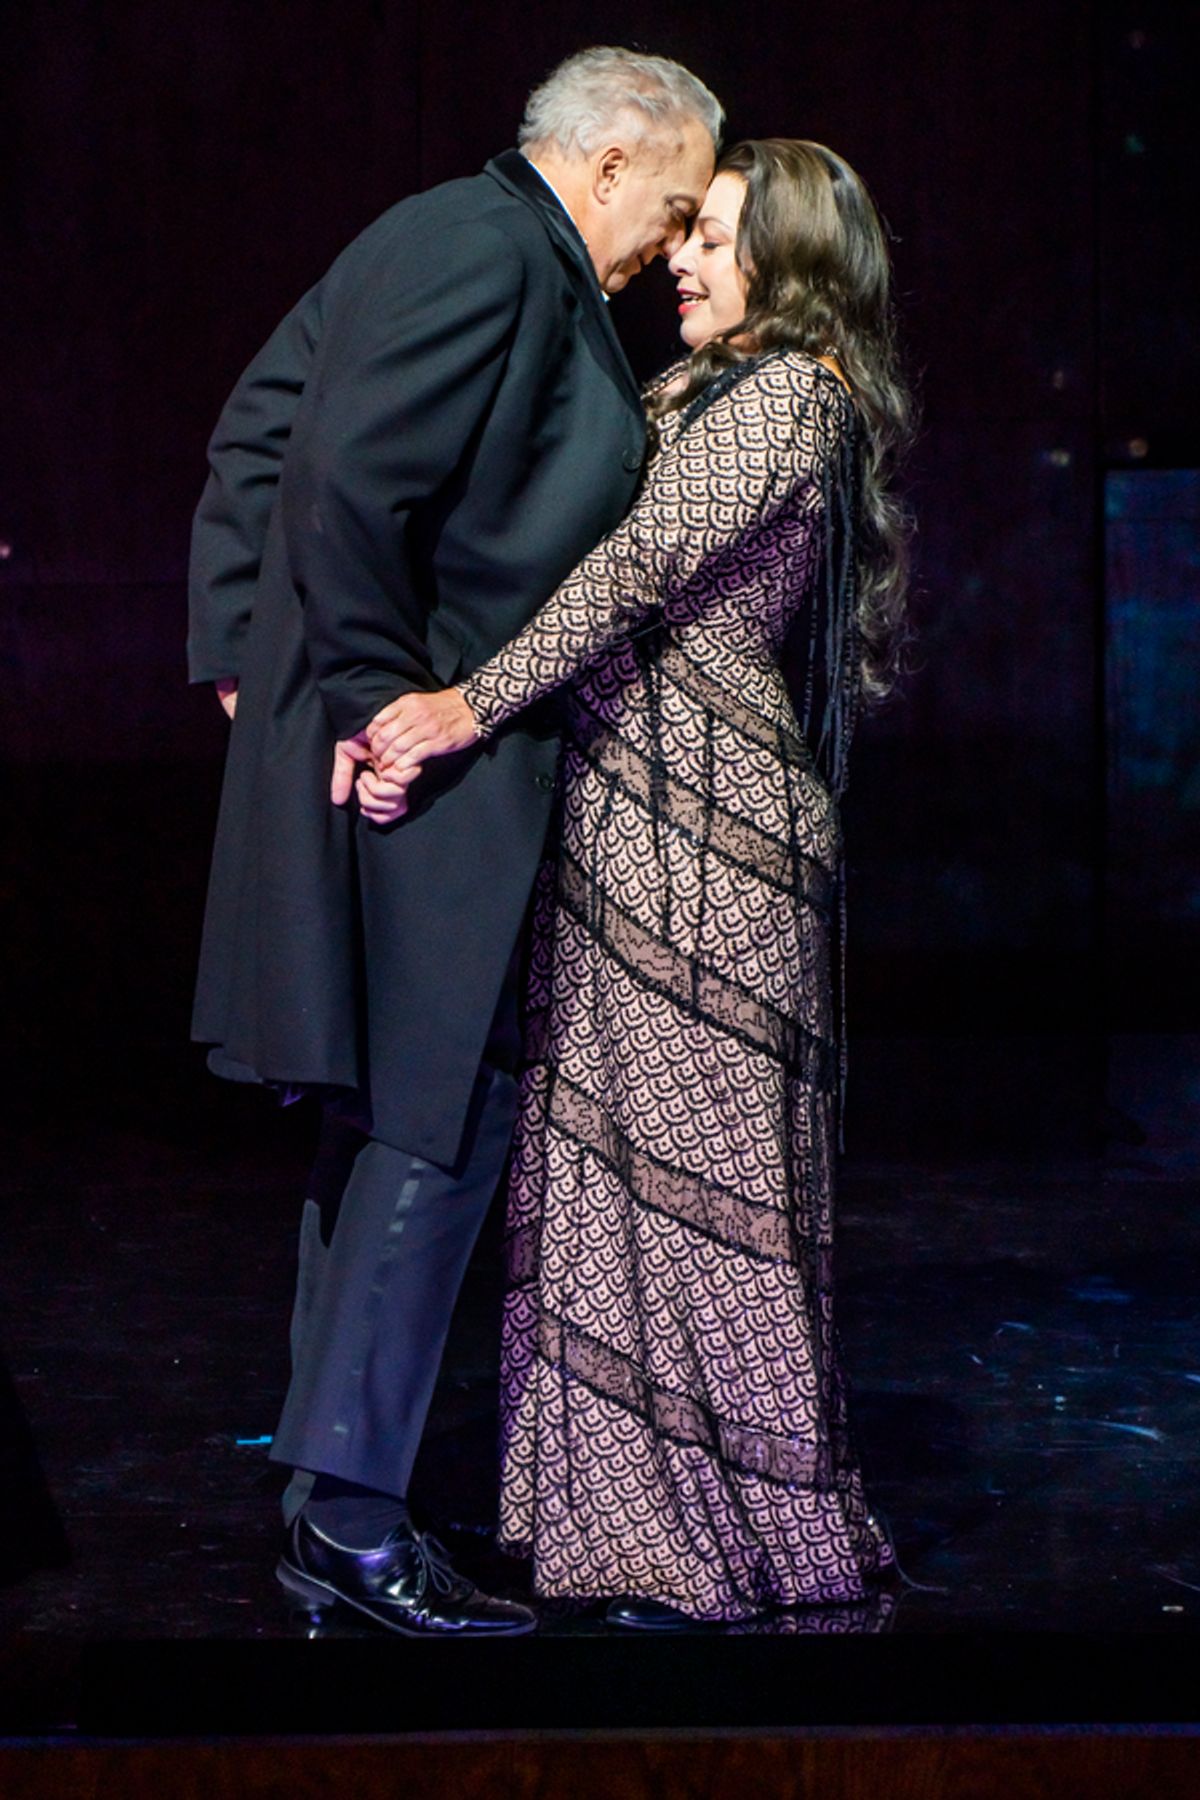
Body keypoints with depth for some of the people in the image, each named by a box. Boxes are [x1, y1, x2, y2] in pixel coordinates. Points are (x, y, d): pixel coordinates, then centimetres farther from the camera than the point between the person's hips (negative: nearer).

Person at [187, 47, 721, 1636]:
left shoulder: (445, 236, 18)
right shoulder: (493, 252, -14)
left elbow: (257, 433, 19)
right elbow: (352, 477, -24)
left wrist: (247, 653, 16)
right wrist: (373, 698, -17)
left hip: (404, 739, 11)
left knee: (391, 1116, 14)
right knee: (439, 1116, -7)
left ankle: (332, 1492, 22)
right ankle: (348, 1514, -2)